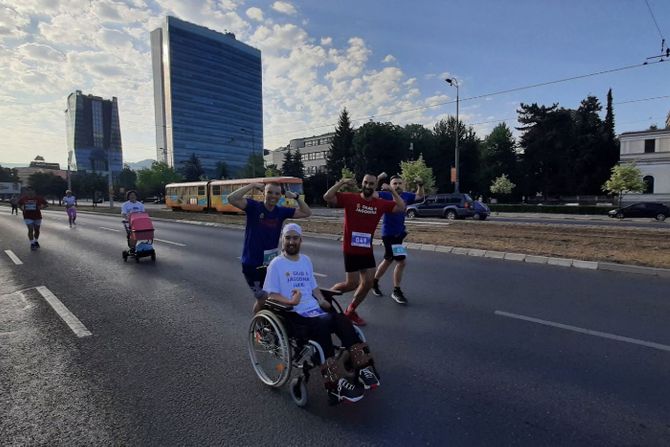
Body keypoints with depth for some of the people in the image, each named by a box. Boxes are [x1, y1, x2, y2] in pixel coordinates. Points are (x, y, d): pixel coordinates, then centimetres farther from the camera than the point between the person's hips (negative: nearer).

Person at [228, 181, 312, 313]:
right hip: (252, 263, -5)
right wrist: (253, 185, -24)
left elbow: (307, 213, 4)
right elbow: (232, 199, -26)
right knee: (263, 298, -1)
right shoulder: (254, 206, -11)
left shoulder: (281, 211, 1)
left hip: (271, 262, 5)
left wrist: (296, 197, -9)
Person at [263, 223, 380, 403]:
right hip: (293, 315, -5)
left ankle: (363, 369, -23)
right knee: (323, 324, -34)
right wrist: (290, 302, -23)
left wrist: (321, 300, 2)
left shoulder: (306, 260, 19)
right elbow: (271, 295, -6)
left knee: (342, 320, -23)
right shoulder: (276, 264, -1)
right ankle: (336, 383, -32)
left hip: (314, 309, 6)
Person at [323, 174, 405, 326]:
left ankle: (351, 311, 28)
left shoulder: (381, 203, 2)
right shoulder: (350, 198, -10)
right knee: (352, 284, -3)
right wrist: (342, 182, -22)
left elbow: (401, 208, 3)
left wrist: (392, 191, -5)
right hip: (351, 249, -5)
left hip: (367, 250, 6)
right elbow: (327, 197, -17)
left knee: (368, 283, 8)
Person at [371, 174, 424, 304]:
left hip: (399, 233, 7)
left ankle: (374, 282, 36)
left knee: (388, 261, 18)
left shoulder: (406, 196, 4)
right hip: (389, 234, -7)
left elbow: (419, 197, 17)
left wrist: (420, 185, 0)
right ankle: (396, 291, 5)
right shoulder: (386, 195, -13)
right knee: (401, 261, -11)